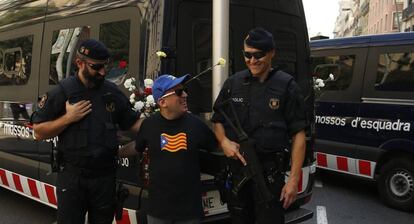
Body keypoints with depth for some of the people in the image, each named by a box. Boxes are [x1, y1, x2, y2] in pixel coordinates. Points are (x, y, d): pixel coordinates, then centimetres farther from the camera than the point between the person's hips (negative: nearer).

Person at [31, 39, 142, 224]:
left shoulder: (113, 92, 5)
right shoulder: (62, 92, -5)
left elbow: (134, 124, 9)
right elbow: (39, 132, -4)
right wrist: (69, 118, -16)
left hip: (105, 174, 3)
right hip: (72, 175, -3)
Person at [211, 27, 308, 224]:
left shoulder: (286, 86, -5)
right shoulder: (233, 83, 5)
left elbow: (298, 135, -5)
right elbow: (218, 119, 16)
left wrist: (294, 179, -9)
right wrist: (224, 141, -6)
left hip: (270, 172, -4)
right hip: (236, 168, 4)